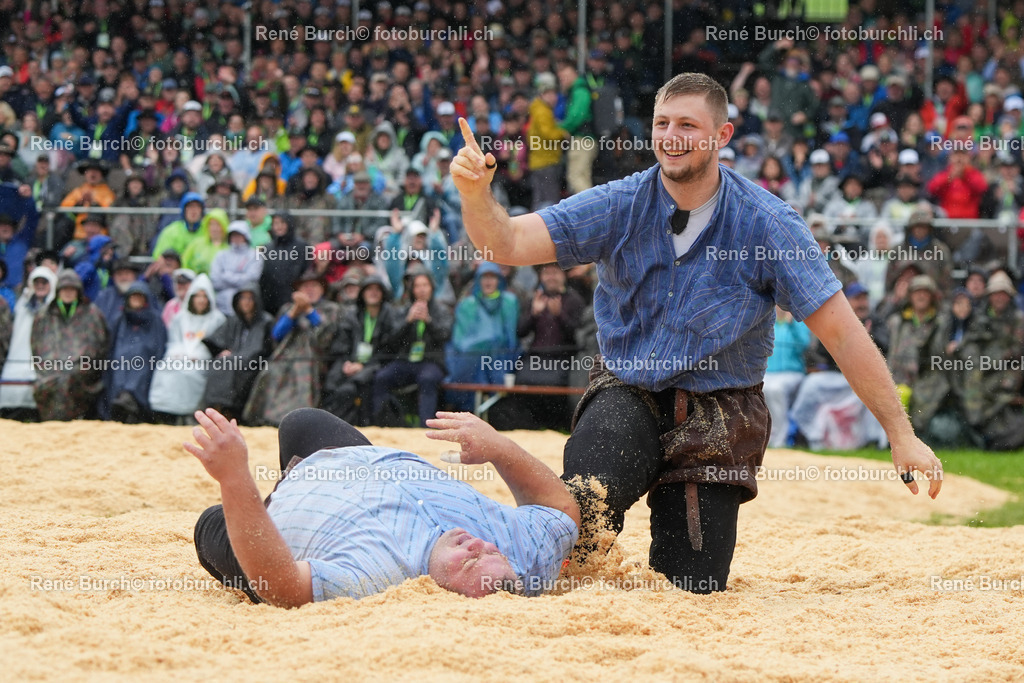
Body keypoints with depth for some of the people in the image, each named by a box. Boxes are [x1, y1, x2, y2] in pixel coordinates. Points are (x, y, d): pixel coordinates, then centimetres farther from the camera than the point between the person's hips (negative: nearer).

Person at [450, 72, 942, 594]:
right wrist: (476, 193, -38)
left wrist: (901, 434, -15)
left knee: (692, 589, -4)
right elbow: (508, 243, -15)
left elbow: (841, 333, -12)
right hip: (627, 396, 0)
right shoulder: (620, 205, -8)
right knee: (576, 510, -31)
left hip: (718, 414, 0)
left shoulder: (767, 223, -12)